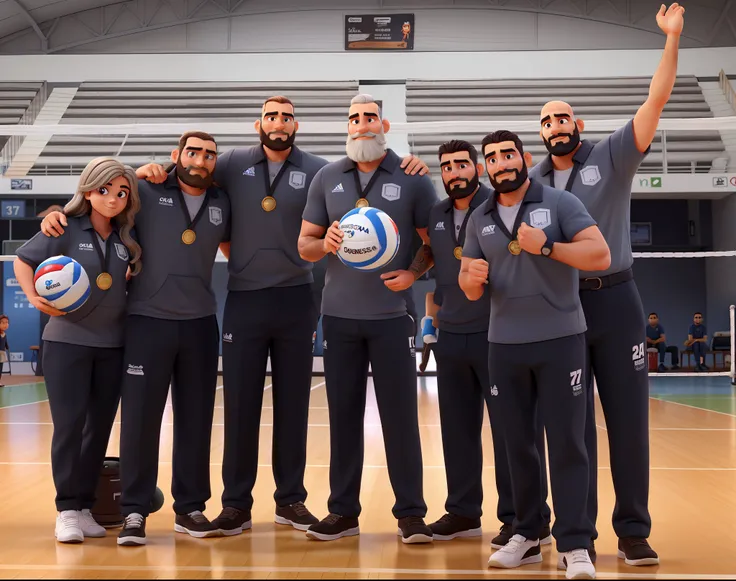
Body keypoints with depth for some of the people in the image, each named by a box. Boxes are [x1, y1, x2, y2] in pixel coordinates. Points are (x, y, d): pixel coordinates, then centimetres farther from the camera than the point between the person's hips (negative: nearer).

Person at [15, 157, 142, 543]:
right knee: (69, 425, -6)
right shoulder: (66, 229, -7)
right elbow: (22, 261, 0)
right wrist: (34, 297, -14)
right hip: (67, 340, -4)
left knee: (100, 427, 7)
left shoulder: (127, 238, 3)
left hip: (113, 344, 4)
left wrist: (132, 279, -6)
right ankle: (67, 510, 3)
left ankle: (84, 506, 18)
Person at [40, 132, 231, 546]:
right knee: (140, 418, -1)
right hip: (148, 320, -3)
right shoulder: (147, 192, -2)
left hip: (200, 323, 3)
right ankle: (134, 511, 8)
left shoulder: (222, 203, 7)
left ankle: (190, 508, 18)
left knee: (195, 418, 7)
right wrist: (58, 214, -10)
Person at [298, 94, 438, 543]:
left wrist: (413, 273, -15)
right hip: (339, 315, 3)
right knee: (343, 414, 8)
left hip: (391, 314, -2)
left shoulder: (412, 178, 0)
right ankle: (343, 511, 18)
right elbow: (304, 245, 10)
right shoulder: (327, 178, 7)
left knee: (400, 414, 1)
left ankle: (411, 513, 11)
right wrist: (325, 244, -12)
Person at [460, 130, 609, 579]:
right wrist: (472, 278, -11)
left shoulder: (560, 203, -2)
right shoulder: (479, 220, 11)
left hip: (561, 340, -4)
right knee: (518, 444, 9)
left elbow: (600, 255, -11)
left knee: (567, 443, -4)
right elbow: (471, 289, 12)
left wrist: (546, 247, -21)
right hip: (504, 345, 4)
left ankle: (574, 545, 1)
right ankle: (527, 535, 20)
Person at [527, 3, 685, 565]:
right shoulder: (530, 181, 9)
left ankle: (634, 529, 14)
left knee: (628, 419, 4)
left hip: (615, 302, -2)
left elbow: (656, 101, -7)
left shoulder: (611, 157, 1)